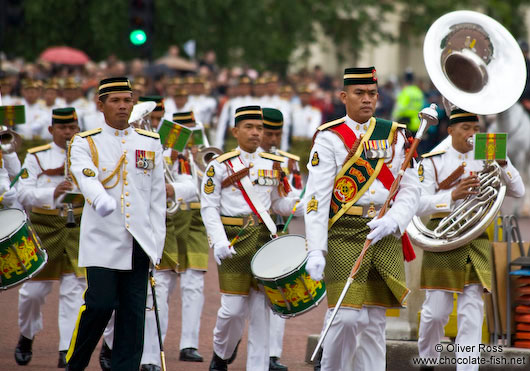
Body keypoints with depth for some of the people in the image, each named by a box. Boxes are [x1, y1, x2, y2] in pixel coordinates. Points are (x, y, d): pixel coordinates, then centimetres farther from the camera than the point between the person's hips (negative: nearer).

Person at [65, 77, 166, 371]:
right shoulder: (85, 143, 1)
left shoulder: (150, 143, 12)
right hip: (102, 241, -3)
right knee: (100, 305, -10)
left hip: (138, 243, 3)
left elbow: (157, 195, 12)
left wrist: (156, 244, 6)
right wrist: (101, 200, -42)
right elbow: (87, 178, -20)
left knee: (133, 313, 0)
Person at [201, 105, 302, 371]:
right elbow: (209, 208, -3)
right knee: (233, 308, -5)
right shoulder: (220, 166, 0)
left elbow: (279, 204, 18)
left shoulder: (273, 165, 11)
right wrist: (219, 241, -17)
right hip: (234, 241, -3)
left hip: (265, 239, 3)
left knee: (261, 308, 0)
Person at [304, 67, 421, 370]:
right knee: (347, 317, -13)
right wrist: (316, 250, -17)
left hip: (385, 235, 4)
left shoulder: (395, 135, 12)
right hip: (344, 236, -4)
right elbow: (316, 197, -7)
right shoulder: (330, 138, 0)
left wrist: (394, 220, -12)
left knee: (375, 320, 4)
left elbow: (410, 189, 9)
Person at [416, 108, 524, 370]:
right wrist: (453, 195, -24)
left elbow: (518, 192, 5)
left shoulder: (485, 162, 11)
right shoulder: (432, 162, 2)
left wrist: (503, 163, -10)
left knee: (472, 313, -5)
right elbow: (419, 204, -9)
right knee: (436, 312, 1)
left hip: (476, 244, 2)